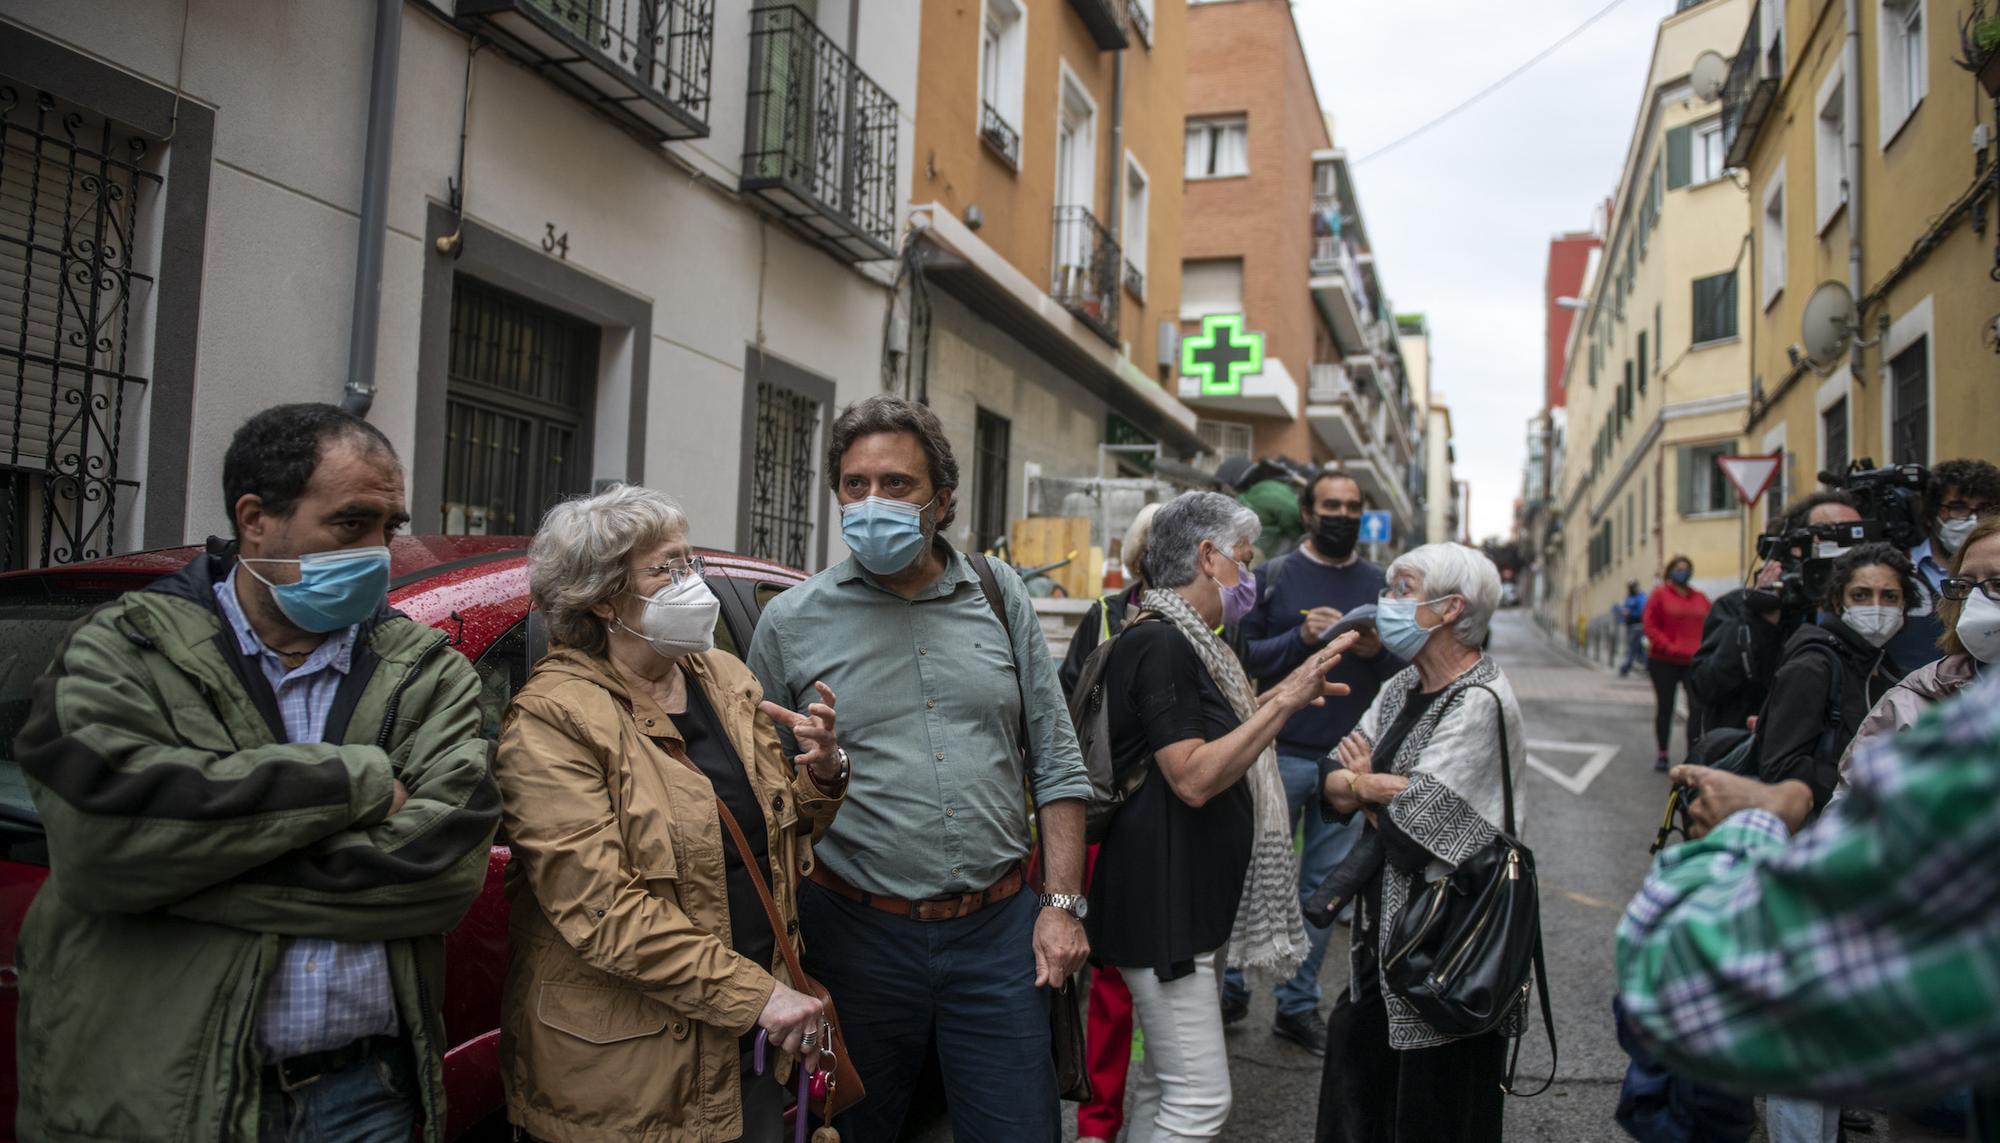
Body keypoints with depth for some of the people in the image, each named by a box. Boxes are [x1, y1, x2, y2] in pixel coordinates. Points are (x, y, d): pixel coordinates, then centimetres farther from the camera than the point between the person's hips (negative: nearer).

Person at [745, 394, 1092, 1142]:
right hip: (858, 933, -1)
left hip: (999, 931, 1)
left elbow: (1055, 762, 7)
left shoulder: (999, 597, 4)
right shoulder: (791, 621, -2)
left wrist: (1062, 902, 2)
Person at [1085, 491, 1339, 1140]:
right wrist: (1283, 703, -23)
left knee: (1166, 1085, 17)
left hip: (1182, 903, 11)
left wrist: (1273, 700, 15)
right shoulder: (1160, 643, -17)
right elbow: (1193, 780, -24)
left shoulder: (1183, 641, 15)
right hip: (1161, 905, -11)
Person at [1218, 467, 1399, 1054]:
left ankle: (1299, 1004, 20)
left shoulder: (1379, 583, 9)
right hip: (1282, 755, -3)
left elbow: (1410, 671, 10)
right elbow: (1244, 655, -5)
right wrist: (1300, 637, -19)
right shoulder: (1274, 575, 1)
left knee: (1324, 885, 9)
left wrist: (1379, 653, -11)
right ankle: (1232, 988, 22)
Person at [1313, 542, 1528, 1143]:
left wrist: (1361, 785, -5)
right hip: (1384, 928, 8)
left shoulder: (1481, 704, -19)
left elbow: (1409, 823, -24)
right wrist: (1378, 788, -18)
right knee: (1354, 1084, 18)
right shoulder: (1401, 689, 8)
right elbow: (1333, 786, 3)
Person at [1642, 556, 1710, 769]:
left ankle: (1693, 754, -7)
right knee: (1664, 707, 8)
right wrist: (1669, 648, -14)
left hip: (1694, 662, 2)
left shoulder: (1700, 598, 11)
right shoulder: (1659, 594, 0)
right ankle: (1662, 754, 19)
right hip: (1664, 662, -2)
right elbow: (1649, 625, -5)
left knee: (1697, 707, -10)